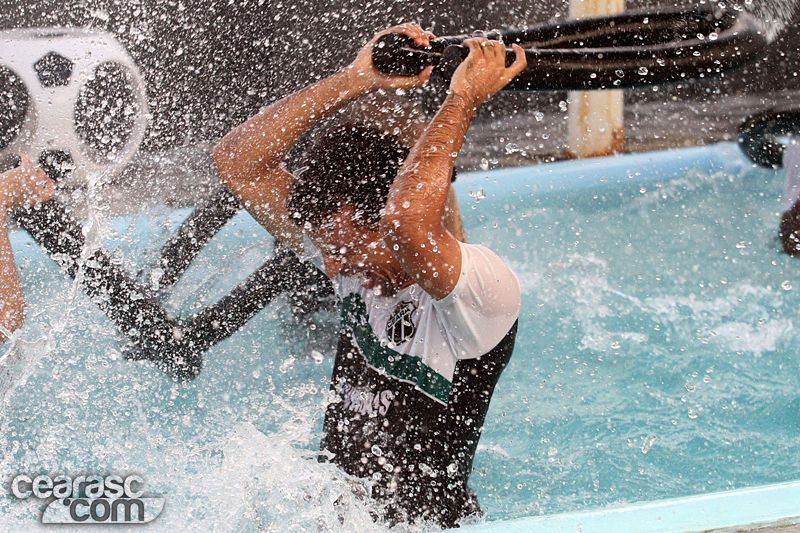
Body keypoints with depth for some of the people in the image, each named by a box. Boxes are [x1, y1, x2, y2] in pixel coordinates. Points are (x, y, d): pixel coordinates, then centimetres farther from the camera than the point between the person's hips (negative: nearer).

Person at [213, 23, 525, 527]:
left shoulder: (487, 288, -16)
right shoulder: (361, 265, 4)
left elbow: (405, 225, -37)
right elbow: (238, 160, 4)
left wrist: (464, 98, -24)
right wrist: (355, 80, -4)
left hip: (423, 523, -7)